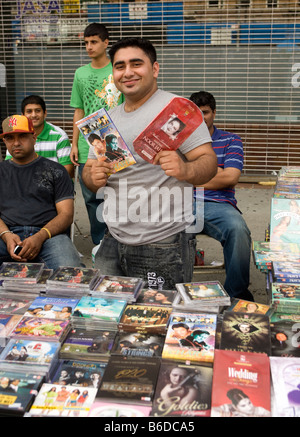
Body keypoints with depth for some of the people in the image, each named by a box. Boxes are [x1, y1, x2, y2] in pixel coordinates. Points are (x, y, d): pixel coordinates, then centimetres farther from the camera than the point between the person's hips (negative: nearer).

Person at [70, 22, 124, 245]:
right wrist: (74, 144, 9)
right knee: (92, 197, 9)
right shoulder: (81, 73, 11)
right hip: (88, 148, 4)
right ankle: (100, 244, 24)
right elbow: (79, 112, 14)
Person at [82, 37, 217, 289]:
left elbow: (208, 162, -12)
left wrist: (185, 169, -34)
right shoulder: (108, 119, 14)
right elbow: (88, 171, 16)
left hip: (163, 247, -6)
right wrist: (94, 177, -9)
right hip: (113, 241, 6)